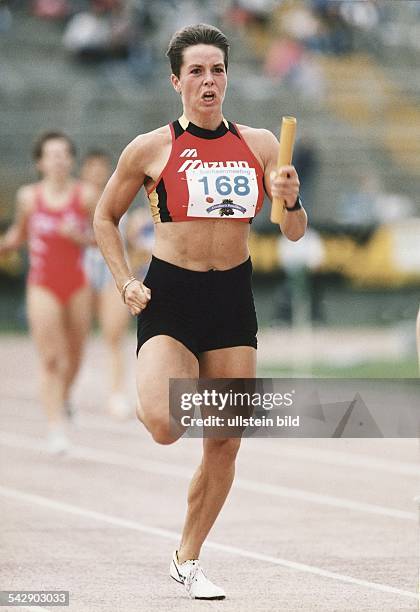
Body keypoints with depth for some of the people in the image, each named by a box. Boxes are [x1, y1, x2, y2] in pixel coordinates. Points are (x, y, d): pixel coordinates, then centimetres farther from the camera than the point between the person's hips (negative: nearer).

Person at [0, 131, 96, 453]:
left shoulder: (85, 195, -4)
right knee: (50, 360, -11)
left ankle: (62, 400, 42)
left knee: (73, 358, 12)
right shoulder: (29, 196, -2)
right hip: (42, 286, -1)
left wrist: (80, 236, -17)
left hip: (77, 284, 1)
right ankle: (56, 427, -13)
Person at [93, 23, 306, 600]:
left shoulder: (258, 144, 4)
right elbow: (104, 218, 10)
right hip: (169, 296, -3)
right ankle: (151, 394, 13)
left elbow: (295, 233, 7)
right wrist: (126, 282, -3)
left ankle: (187, 559, 24)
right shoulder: (150, 150, -3)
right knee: (164, 427, -25)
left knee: (225, 444, 5)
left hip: (233, 297, 3)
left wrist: (290, 201, -15)